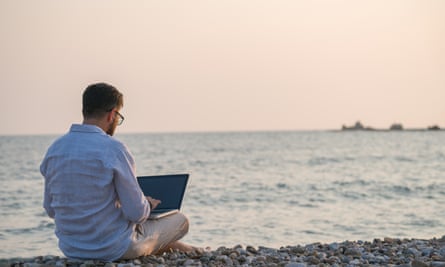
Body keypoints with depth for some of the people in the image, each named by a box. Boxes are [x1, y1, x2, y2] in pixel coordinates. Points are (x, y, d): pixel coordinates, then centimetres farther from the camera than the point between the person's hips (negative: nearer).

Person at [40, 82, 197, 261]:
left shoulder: (54, 149, -2)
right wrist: (148, 205, 6)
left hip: (70, 248, 7)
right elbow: (137, 214, -19)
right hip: (112, 249, -7)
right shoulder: (113, 149, -20)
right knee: (180, 221, 15)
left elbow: (50, 209, 8)